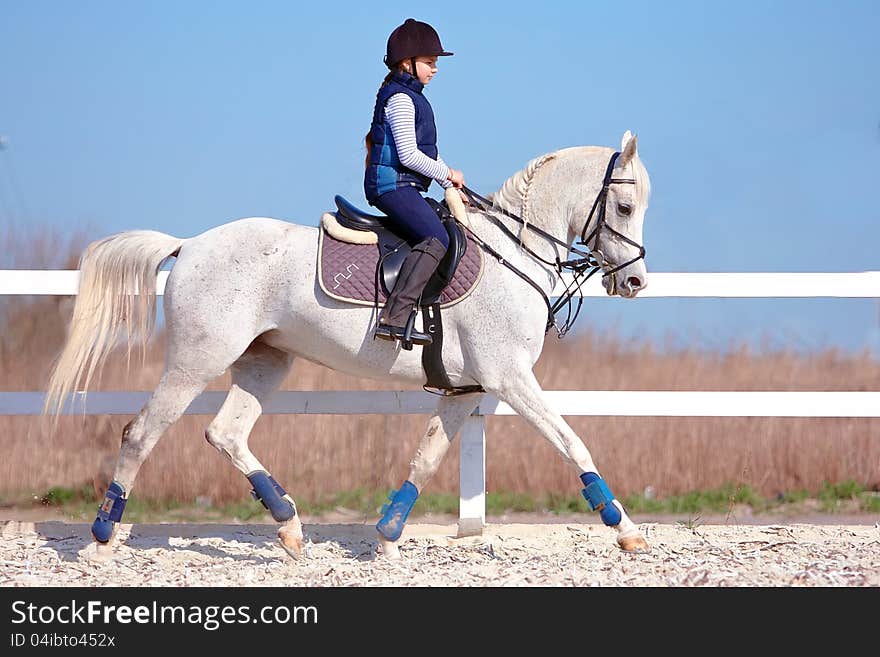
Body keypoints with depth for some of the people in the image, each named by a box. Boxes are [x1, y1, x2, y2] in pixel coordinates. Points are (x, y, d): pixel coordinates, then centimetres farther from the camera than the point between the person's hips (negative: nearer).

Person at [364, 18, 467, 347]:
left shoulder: (411, 97, 22)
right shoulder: (400, 98, -11)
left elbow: (424, 151, 30)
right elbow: (408, 154, -19)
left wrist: (450, 184, 20)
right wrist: (446, 173, -7)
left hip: (404, 187, 11)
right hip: (393, 184, -11)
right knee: (438, 239, -26)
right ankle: (394, 317, -37)